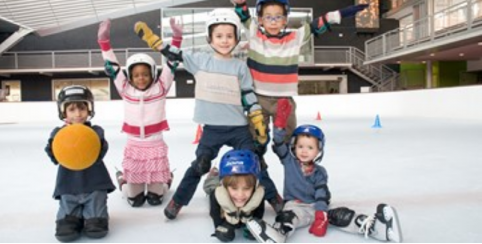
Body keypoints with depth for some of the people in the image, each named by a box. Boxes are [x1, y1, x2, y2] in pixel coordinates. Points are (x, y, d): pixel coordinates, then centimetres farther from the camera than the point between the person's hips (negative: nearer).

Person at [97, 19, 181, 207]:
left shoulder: (160, 88, -4)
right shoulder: (125, 90, -1)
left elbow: (171, 65, -10)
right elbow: (112, 67, -2)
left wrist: (176, 39, -19)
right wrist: (104, 40, -10)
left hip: (156, 147, -1)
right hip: (134, 148, 1)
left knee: (155, 198, 7)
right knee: (135, 199, 9)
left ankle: (163, 181, 38)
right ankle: (124, 180, 39)